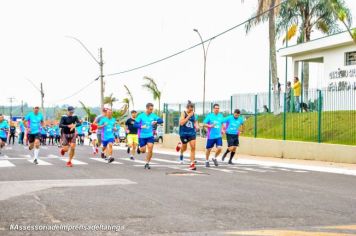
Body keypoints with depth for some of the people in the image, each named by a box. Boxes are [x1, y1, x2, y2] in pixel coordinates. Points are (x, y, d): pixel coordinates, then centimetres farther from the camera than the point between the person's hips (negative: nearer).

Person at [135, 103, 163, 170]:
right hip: (142, 136, -2)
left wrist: (156, 122, -22)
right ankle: (139, 148, 39)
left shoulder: (153, 115, 1)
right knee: (143, 151, 1)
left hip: (150, 135, 2)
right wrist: (141, 126, -29)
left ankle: (147, 163, 3)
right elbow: (135, 124, -9)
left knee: (150, 149, -12)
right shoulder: (141, 116, -8)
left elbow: (161, 120, -1)